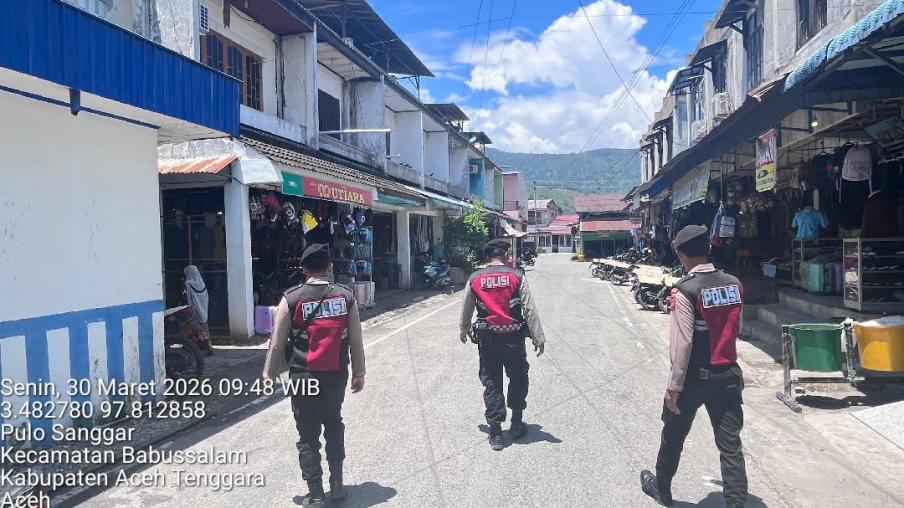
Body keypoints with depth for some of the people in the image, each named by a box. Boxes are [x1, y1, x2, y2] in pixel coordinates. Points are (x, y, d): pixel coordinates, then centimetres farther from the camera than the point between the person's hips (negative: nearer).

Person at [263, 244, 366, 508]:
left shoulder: (291, 299, -8)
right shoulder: (346, 296, -2)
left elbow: (277, 343, -5)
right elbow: (356, 340, 2)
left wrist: (269, 375, 6)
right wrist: (359, 373, 12)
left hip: (304, 377, -3)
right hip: (337, 376, 3)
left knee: (308, 435, 8)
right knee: (334, 426, 22)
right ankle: (337, 484, 27)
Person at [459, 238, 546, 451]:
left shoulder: (474, 279, 2)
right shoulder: (517, 276, -5)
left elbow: (466, 309, 14)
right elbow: (529, 310, -8)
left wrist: (464, 329, 32)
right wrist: (538, 338, -4)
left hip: (487, 338, 1)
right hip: (513, 337, -1)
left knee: (492, 383, 9)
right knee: (518, 378, 18)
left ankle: (495, 432, 9)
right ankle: (516, 424, 25)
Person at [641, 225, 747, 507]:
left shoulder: (685, 290, -18)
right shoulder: (734, 284, 0)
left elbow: (682, 342, -20)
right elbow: (736, 330, 10)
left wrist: (674, 385, -15)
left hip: (695, 376, -4)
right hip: (728, 374, 4)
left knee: (673, 436, 17)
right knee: (730, 444, 8)